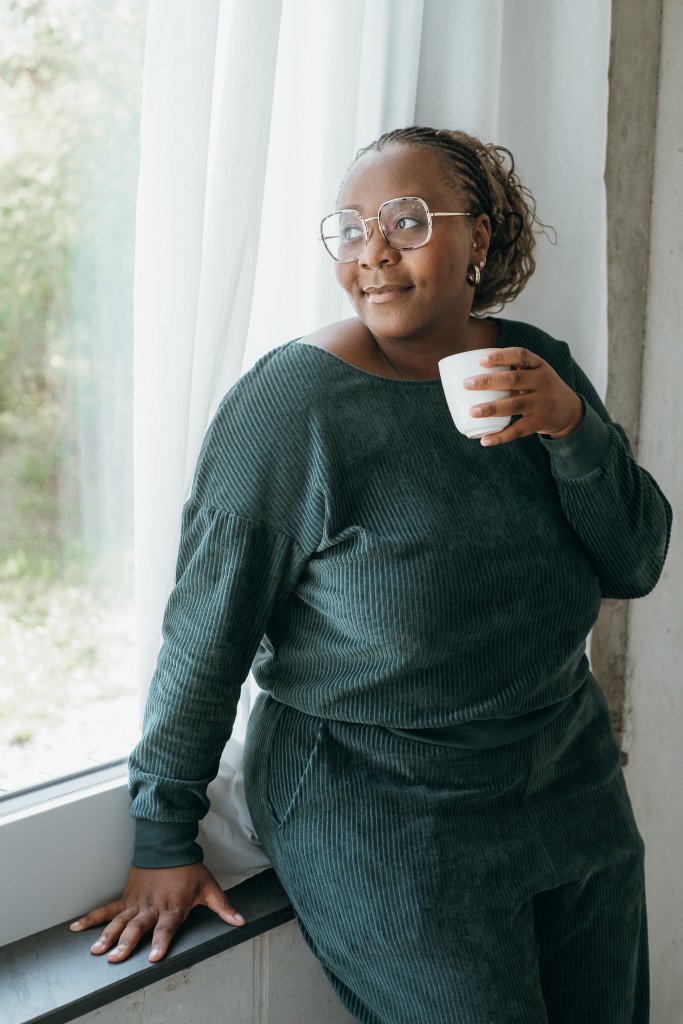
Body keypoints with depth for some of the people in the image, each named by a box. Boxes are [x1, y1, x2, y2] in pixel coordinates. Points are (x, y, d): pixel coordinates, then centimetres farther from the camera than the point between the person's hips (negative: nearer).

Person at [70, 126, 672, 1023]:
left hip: (571, 782, 6)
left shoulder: (538, 368, 0)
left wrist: (573, 427, -18)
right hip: (379, 812, -6)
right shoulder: (293, 399, -17)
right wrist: (165, 840, -10)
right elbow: (208, 628, -15)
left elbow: (635, 564, 0)